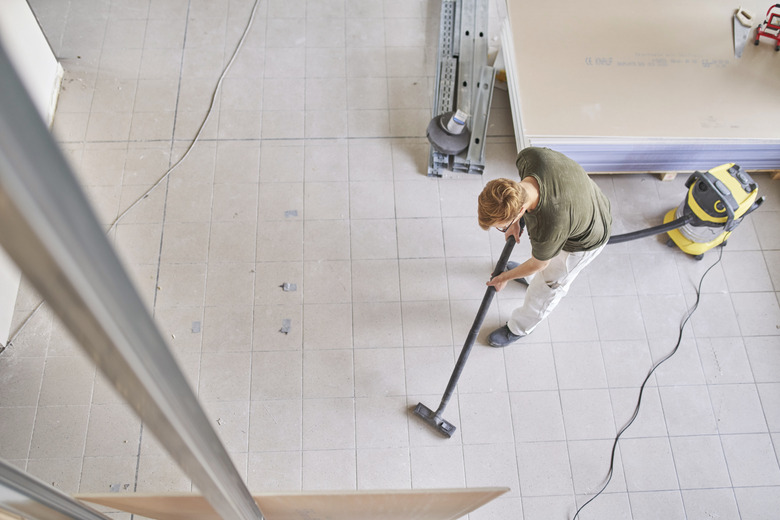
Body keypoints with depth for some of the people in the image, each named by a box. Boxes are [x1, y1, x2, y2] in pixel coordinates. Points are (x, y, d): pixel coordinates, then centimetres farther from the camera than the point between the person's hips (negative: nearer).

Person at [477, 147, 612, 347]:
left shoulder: (548, 228, -46)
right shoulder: (528, 156, -34)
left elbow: (539, 263, -22)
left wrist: (505, 278, -2)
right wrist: (516, 221, -3)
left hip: (585, 240, -6)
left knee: (548, 285, 17)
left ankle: (520, 327, 45)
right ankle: (532, 276, 67)